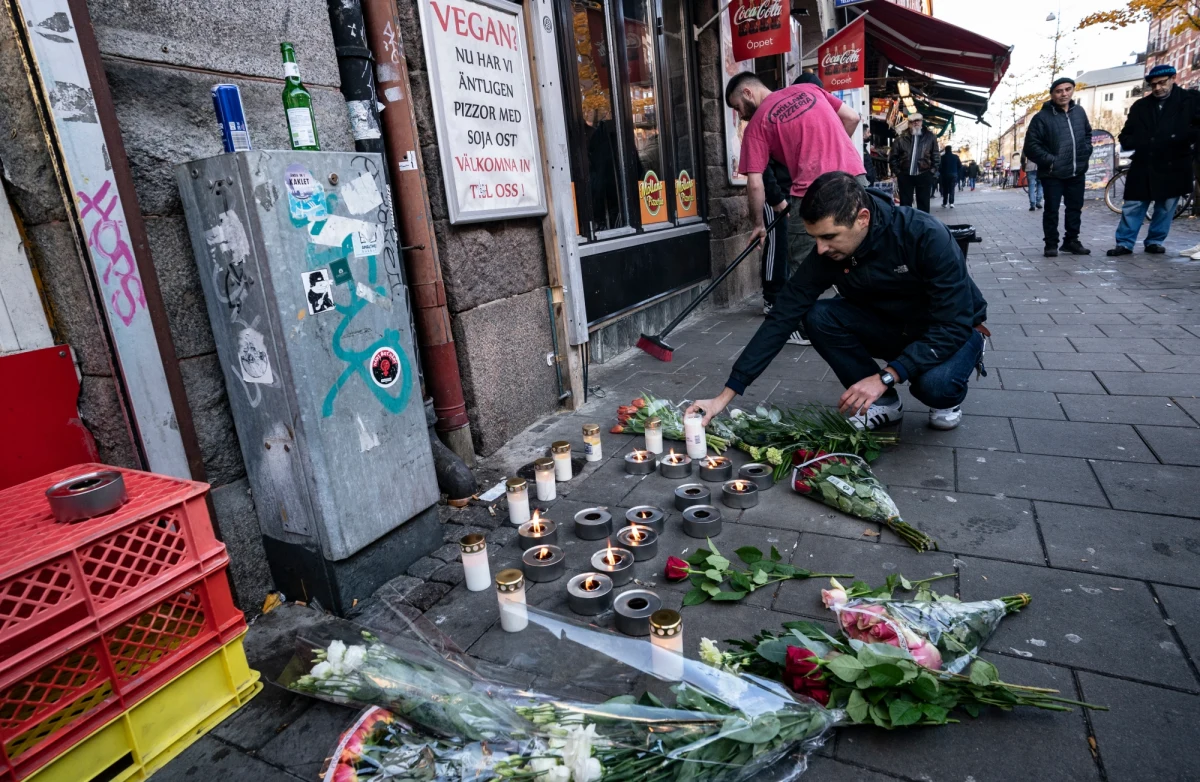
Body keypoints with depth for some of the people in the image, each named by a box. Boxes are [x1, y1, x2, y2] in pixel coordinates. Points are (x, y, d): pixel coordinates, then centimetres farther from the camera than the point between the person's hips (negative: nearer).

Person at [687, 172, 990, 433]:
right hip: (892, 327, 4)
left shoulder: (927, 236, -32)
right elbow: (782, 318, -22)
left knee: (933, 383, -37)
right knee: (818, 317, -23)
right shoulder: (826, 254, -20)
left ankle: (948, 399, 2)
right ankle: (884, 403, -4)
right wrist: (726, 394, -26)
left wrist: (885, 377, -36)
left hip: (954, 330, -4)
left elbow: (953, 324, -29)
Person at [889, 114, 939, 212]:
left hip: (924, 176, 0)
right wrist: (897, 172, 0)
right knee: (905, 204, 4)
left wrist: (933, 170, 1)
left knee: (923, 204, 5)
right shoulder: (901, 138, 2)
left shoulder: (930, 137, 5)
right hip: (905, 176, 0)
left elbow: (935, 156, 9)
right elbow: (893, 157, 6)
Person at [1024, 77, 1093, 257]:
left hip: (1077, 172, 5)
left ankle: (1071, 241, 21)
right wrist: (1049, 160, -16)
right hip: (1053, 174, -5)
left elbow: (1088, 133, 23)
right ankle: (1051, 244, 8)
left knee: (1075, 208, 11)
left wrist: (1086, 151, 8)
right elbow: (1031, 145, -12)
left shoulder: (1079, 111, 7)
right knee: (1051, 210, -2)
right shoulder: (1042, 117, -10)